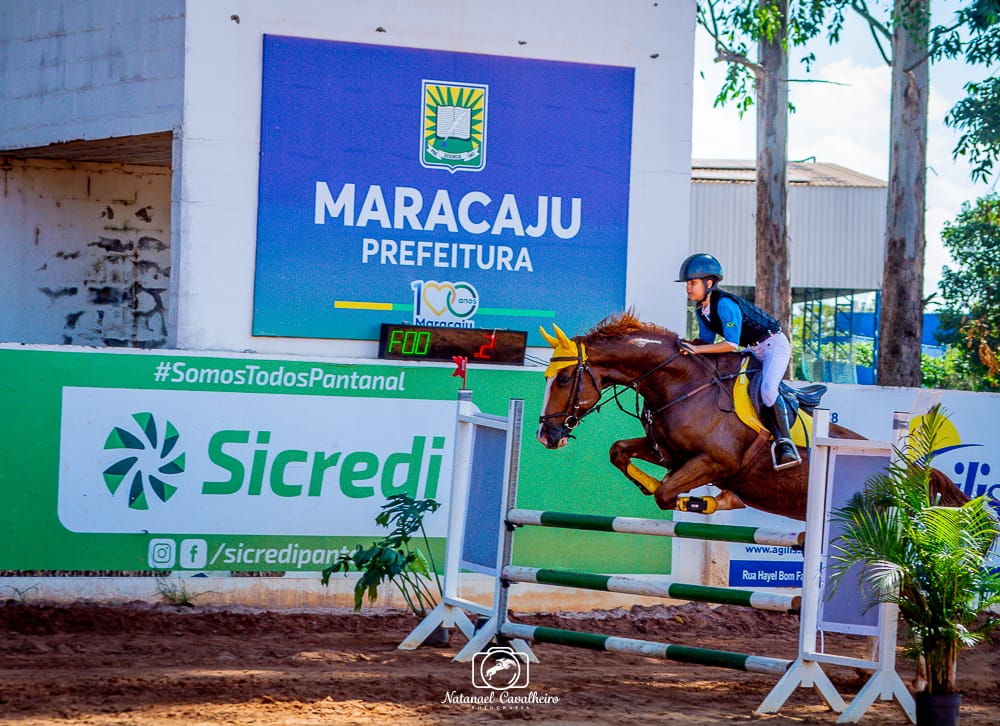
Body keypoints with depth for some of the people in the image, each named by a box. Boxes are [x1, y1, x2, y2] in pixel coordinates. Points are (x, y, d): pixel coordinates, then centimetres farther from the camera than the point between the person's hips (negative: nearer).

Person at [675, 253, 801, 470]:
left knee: (767, 391, -29)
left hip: (773, 344, -10)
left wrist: (698, 350, -34)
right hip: (751, 351, 10)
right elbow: (707, 339, 9)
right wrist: (689, 346, -10)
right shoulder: (701, 309, 0)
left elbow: (732, 344, -31)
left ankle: (786, 444, -22)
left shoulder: (724, 304, -28)